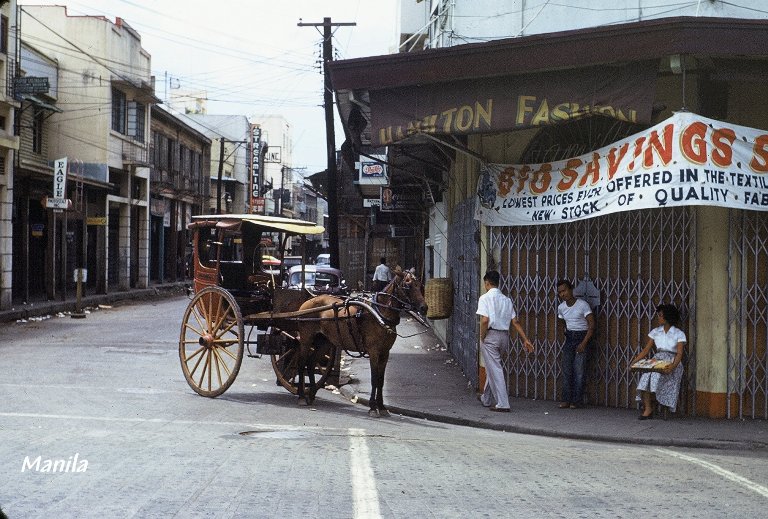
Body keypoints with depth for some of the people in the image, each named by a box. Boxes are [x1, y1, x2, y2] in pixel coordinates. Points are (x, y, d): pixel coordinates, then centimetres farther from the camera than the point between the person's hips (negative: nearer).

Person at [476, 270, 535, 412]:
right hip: (504, 336, 7)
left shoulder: (485, 298, -8)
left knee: (495, 370, -4)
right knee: (493, 368, 21)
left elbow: (485, 320, -20)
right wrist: (525, 340, 7)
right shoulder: (506, 300, 11)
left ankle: (502, 404, -8)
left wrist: (482, 338, -8)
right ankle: (486, 399, 34)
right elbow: (515, 322, 7)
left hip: (490, 336, -7)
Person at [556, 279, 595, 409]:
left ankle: (577, 400, -4)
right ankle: (566, 399, 2)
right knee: (566, 368, -1)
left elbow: (592, 325, -15)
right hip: (569, 338, 5)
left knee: (579, 370, -8)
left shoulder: (583, 305, -14)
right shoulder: (561, 308, 4)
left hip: (582, 336, -5)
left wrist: (584, 343, -20)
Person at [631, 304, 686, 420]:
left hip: (672, 362, -3)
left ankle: (648, 409, -27)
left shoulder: (679, 334, 2)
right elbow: (646, 350, 12)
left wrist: (673, 366, -29)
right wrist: (634, 361, -3)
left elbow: (679, 353, -9)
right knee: (646, 376, -30)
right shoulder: (655, 332, 15)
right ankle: (648, 409, -30)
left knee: (656, 374, -35)